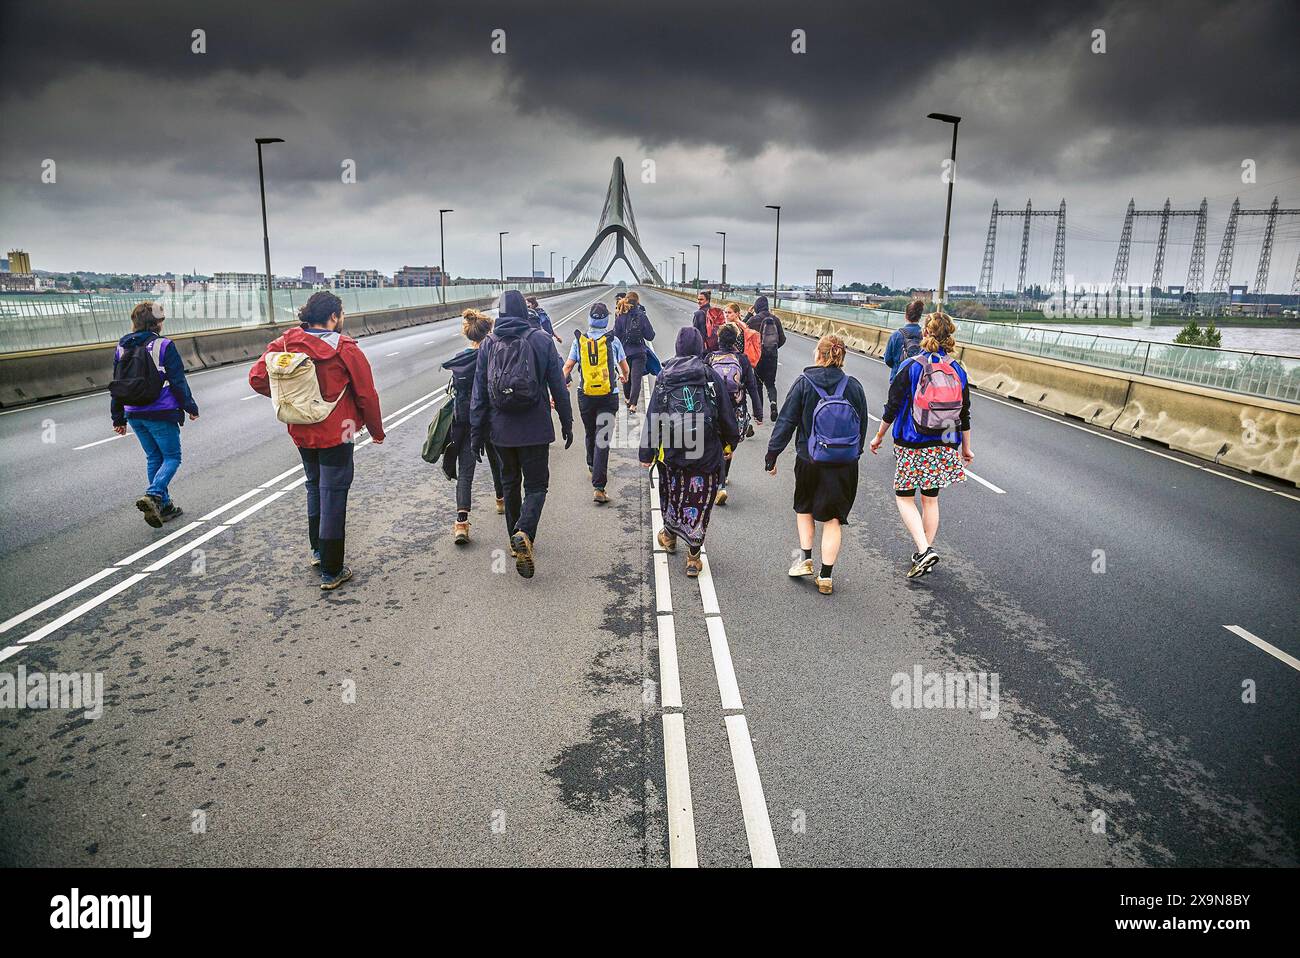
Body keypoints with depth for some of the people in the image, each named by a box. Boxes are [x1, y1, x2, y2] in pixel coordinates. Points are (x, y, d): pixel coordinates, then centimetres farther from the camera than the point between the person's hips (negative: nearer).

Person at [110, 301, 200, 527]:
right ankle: (152, 496, -19)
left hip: (134, 415, 6)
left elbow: (117, 385, 13)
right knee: (172, 458, 3)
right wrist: (190, 407, 1)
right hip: (161, 414, -6)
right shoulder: (164, 346, -10)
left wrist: (118, 417, 19)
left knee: (153, 458, 17)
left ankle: (164, 505, 20)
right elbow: (178, 381, -10)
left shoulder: (122, 347, 9)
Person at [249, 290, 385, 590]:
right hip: (334, 434, -5)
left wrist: (288, 396, 12)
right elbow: (366, 394, -9)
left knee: (315, 487, 25)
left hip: (301, 433, 5)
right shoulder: (344, 348, -13)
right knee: (333, 496, 1)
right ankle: (331, 572, 6)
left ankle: (317, 550, 38)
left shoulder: (285, 343, -1)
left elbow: (257, 378, -4)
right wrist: (377, 431, 4)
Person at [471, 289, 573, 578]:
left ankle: (517, 540, 27)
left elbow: (479, 393, 0)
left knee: (510, 483, 19)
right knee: (536, 484, 5)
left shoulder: (488, 344, 0)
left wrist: (477, 433, 6)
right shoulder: (541, 340, -5)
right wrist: (567, 423, 6)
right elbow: (558, 387, -3)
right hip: (535, 430, -2)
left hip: (501, 429, 2)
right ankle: (523, 533, -20)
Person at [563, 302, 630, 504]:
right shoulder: (613, 341, -2)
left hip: (585, 395, 2)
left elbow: (567, 367, -4)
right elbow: (624, 367, 12)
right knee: (603, 440, -6)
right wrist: (624, 378, 35)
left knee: (590, 435, 24)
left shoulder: (579, 341, 2)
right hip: (608, 397, -2)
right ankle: (598, 487, -13)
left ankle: (593, 468, 45)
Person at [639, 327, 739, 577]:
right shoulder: (711, 377, -4)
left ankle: (669, 536, 45)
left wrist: (646, 453, 3)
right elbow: (726, 414, 1)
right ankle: (693, 558, 12)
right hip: (705, 453, -1)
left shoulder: (664, 377, -1)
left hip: (670, 451, 2)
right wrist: (730, 443, 16)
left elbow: (652, 417, -1)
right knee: (699, 500, 7)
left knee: (672, 493, 23)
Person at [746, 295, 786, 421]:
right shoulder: (775, 319, 1)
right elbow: (782, 339, 4)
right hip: (772, 355, 3)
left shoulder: (753, 320, -10)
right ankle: (773, 402, -16)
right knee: (771, 383, 12)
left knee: (758, 383, 11)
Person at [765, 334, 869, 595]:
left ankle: (806, 558, 18)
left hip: (810, 463, -1)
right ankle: (825, 576, 12)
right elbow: (862, 426, 6)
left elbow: (785, 423, -8)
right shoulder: (854, 387, -2)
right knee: (833, 518, 9)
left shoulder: (803, 384, -9)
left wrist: (772, 456, 0)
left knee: (804, 508, 24)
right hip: (845, 466, 1)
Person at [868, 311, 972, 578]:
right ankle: (925, 551, 24)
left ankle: (924, 550, -8)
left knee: (904, 497, 7)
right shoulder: (958, 371, 1)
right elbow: (964, 415, 8)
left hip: (912, 446, -4)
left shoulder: (911, 367, -10)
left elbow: (892, 408, -8)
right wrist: (966, 448, 20)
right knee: (930, 499, 16)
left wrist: (879, 436, 7)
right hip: (944, 448, 4)